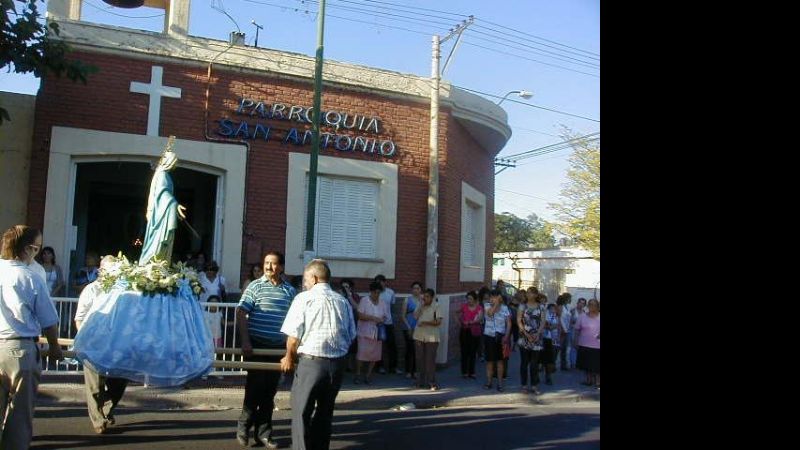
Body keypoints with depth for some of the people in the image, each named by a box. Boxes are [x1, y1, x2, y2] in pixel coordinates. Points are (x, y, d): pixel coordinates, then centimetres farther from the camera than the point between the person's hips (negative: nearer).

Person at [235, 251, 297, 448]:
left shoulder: (290, 291, 7)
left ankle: (263, 432, 20)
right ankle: (244, 427, 21)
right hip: (257, 345, -3)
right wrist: (245, 342, -14)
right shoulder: (255, 286, -4)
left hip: (278, 347, 3)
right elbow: (240, 314, -7)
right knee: (255, 388, 1)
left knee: (269, 391, 9)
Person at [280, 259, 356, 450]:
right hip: (338, 363, 5)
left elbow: (293, 336, -8)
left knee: (301, 413, 6)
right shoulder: (343, 301, 6)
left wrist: (289, 357, 8)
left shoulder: (304, 298, -6)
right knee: (325, 411, 19)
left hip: (311, 362, -5)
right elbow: (351, 336, 9)